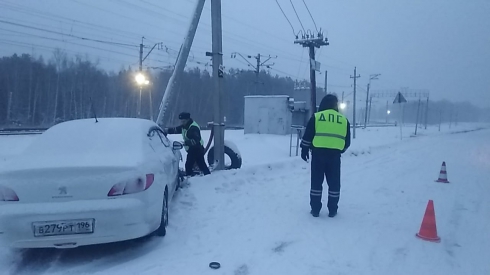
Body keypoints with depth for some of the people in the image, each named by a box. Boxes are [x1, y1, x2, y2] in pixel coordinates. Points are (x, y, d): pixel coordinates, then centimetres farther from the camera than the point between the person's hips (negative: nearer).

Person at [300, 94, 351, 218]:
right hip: (334, 155, 1)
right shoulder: (344, 120, 8)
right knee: (334, 183, 12)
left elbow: (307, 136, -1)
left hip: (318, 153, -1)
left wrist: (304, 149, 10)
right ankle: (332, 210, 17)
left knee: (316, 182, 8)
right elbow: (347, 141, 12)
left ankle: (315, 210, 11)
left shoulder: (316, 117, 1)